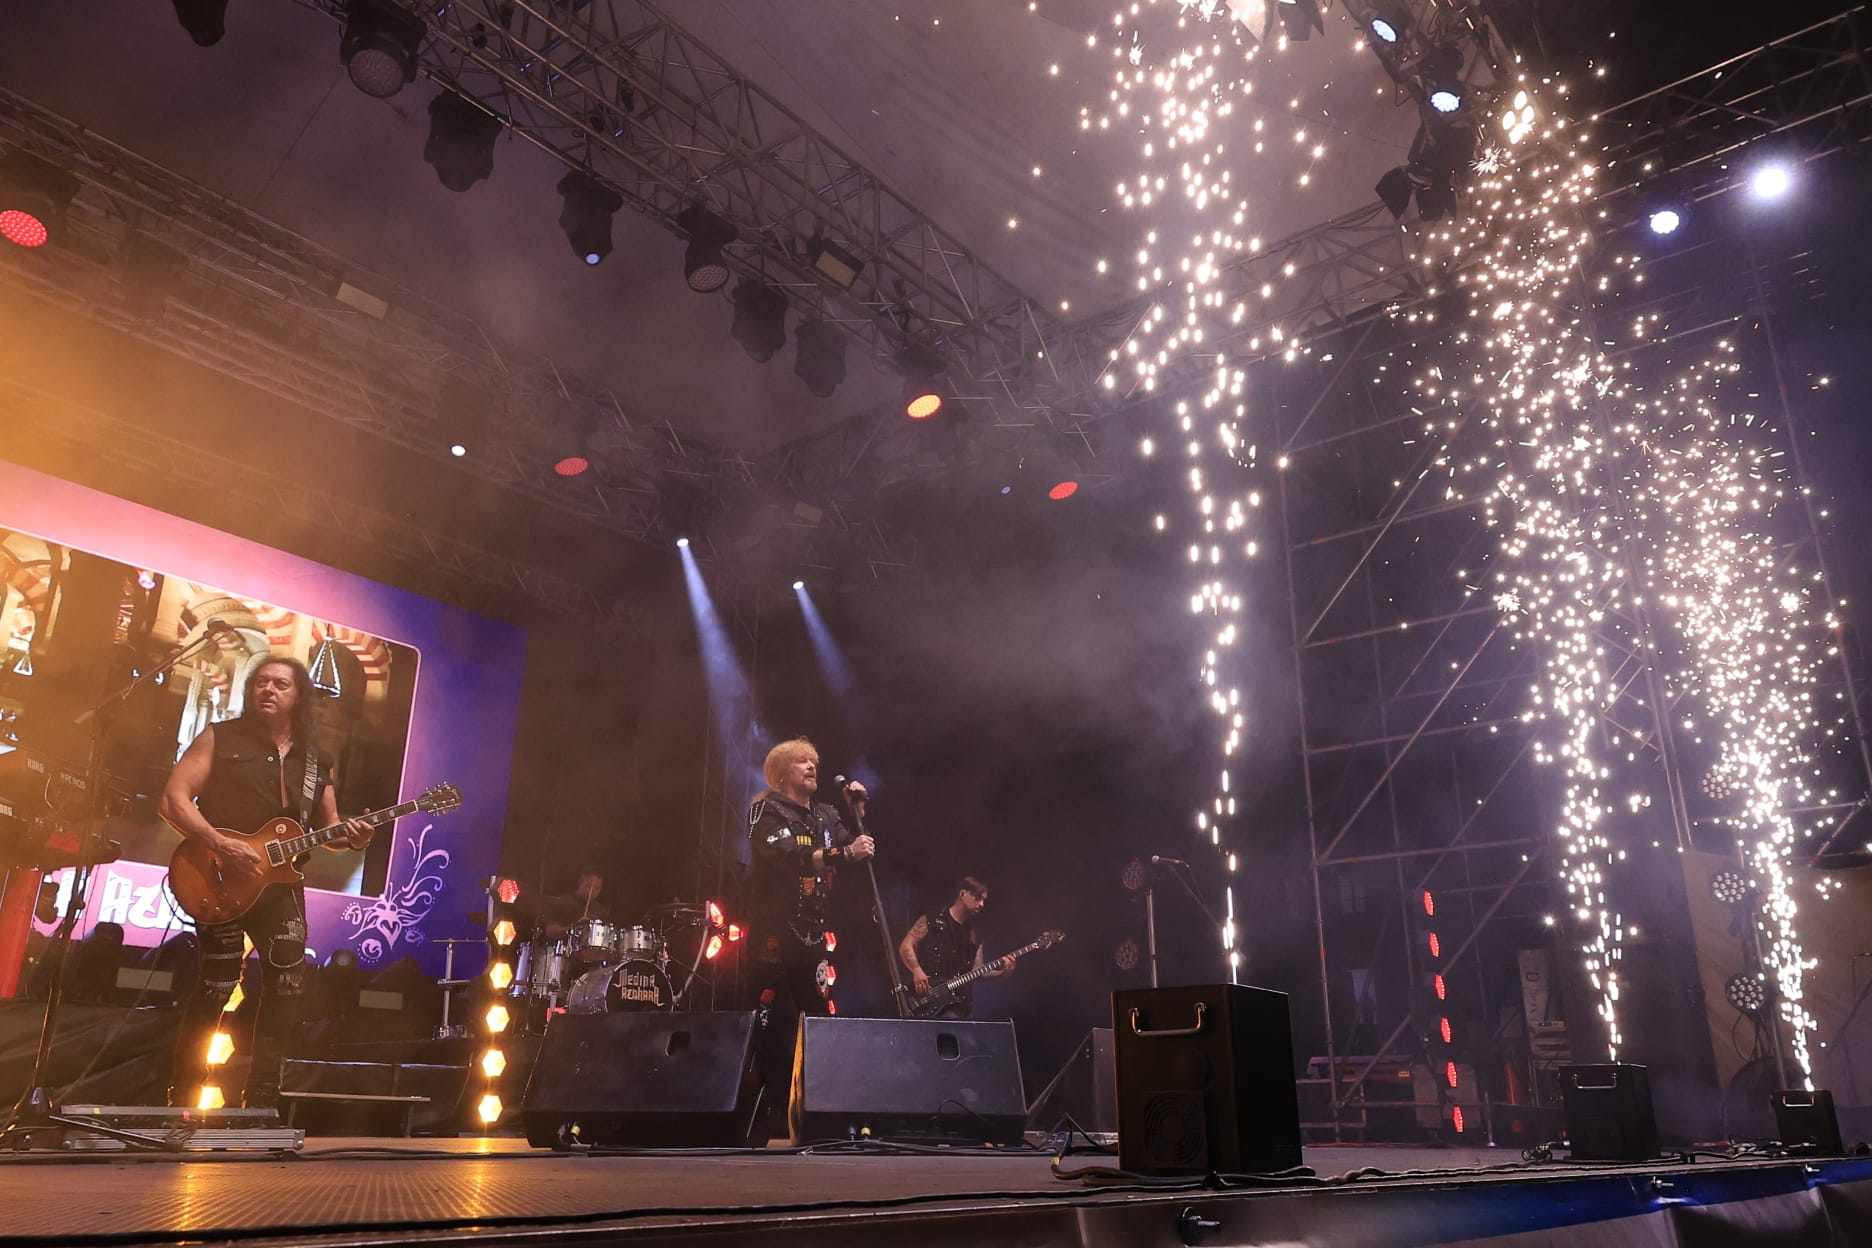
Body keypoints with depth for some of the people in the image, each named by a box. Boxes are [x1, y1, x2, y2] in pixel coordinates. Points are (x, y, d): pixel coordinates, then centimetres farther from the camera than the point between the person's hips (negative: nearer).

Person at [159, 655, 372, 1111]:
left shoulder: (317, 761, 12)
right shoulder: (220, 738, 0)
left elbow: (327, 827, 18)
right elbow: (172, 800, -7)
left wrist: (350, 837, -6)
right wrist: (221, 844, -20)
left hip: (280, 885, 5)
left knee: (287, 986, 2)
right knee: (217, 986, -8)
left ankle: (261, 1099, 15)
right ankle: (183, 1099, 7)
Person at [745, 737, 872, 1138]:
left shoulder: (826, 815, 17)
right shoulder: (768, 810, -4)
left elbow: (859, 855, 16)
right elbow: (787, 858, -20)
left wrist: (858, 812, 5)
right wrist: (844, 852, -26)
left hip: (814, 934, 6)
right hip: (776, 933, -6)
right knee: (777, 1027, -6)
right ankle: (769, 1115, 3)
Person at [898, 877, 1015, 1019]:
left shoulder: (973, 936, 18)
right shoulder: (932, 921, 4)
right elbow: (905, 946, -3)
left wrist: (1001, 974, -3)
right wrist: (917, 971, -17)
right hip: (925, 997, -3)